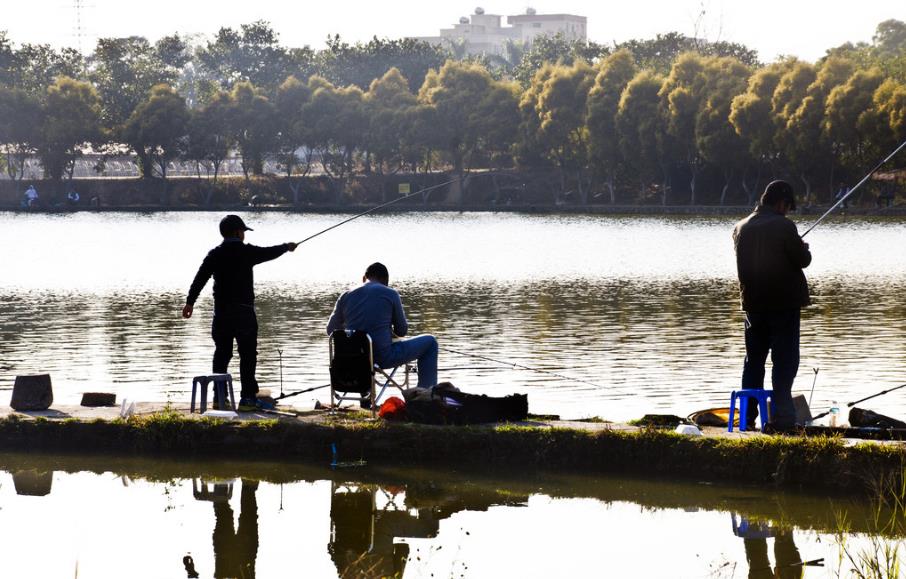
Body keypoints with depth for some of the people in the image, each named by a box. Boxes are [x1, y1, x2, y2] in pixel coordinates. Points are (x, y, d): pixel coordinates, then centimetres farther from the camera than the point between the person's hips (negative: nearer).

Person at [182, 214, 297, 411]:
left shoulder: (215, 254, 4)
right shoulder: (247, 252, -3)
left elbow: (200, 278, -5)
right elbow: (269, 253, 13)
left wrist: (190, 302, -5)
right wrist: (287, 247, 32)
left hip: (221, 312, 4)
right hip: (243, 312, -4)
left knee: (222, 353, 9)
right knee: (248, 354, 0)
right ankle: (248, 397, -4)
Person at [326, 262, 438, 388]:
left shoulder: (346, 296, 5)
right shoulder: (391, 294, -5)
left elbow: (331, 330, 12)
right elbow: (402, 331, 2)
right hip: (383, 357, -5)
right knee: (430, 343, 13)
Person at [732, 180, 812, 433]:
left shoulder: (741, 228, 5)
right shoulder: (783, 226, -15)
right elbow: (802, 260, -12)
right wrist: (803, 249, 12)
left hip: (752, 301, 6)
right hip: (784, 303, -6)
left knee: (754, 359, 14)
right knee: (785, 360, -2)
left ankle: (747, 415, 16)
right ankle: (781, 415, -10)